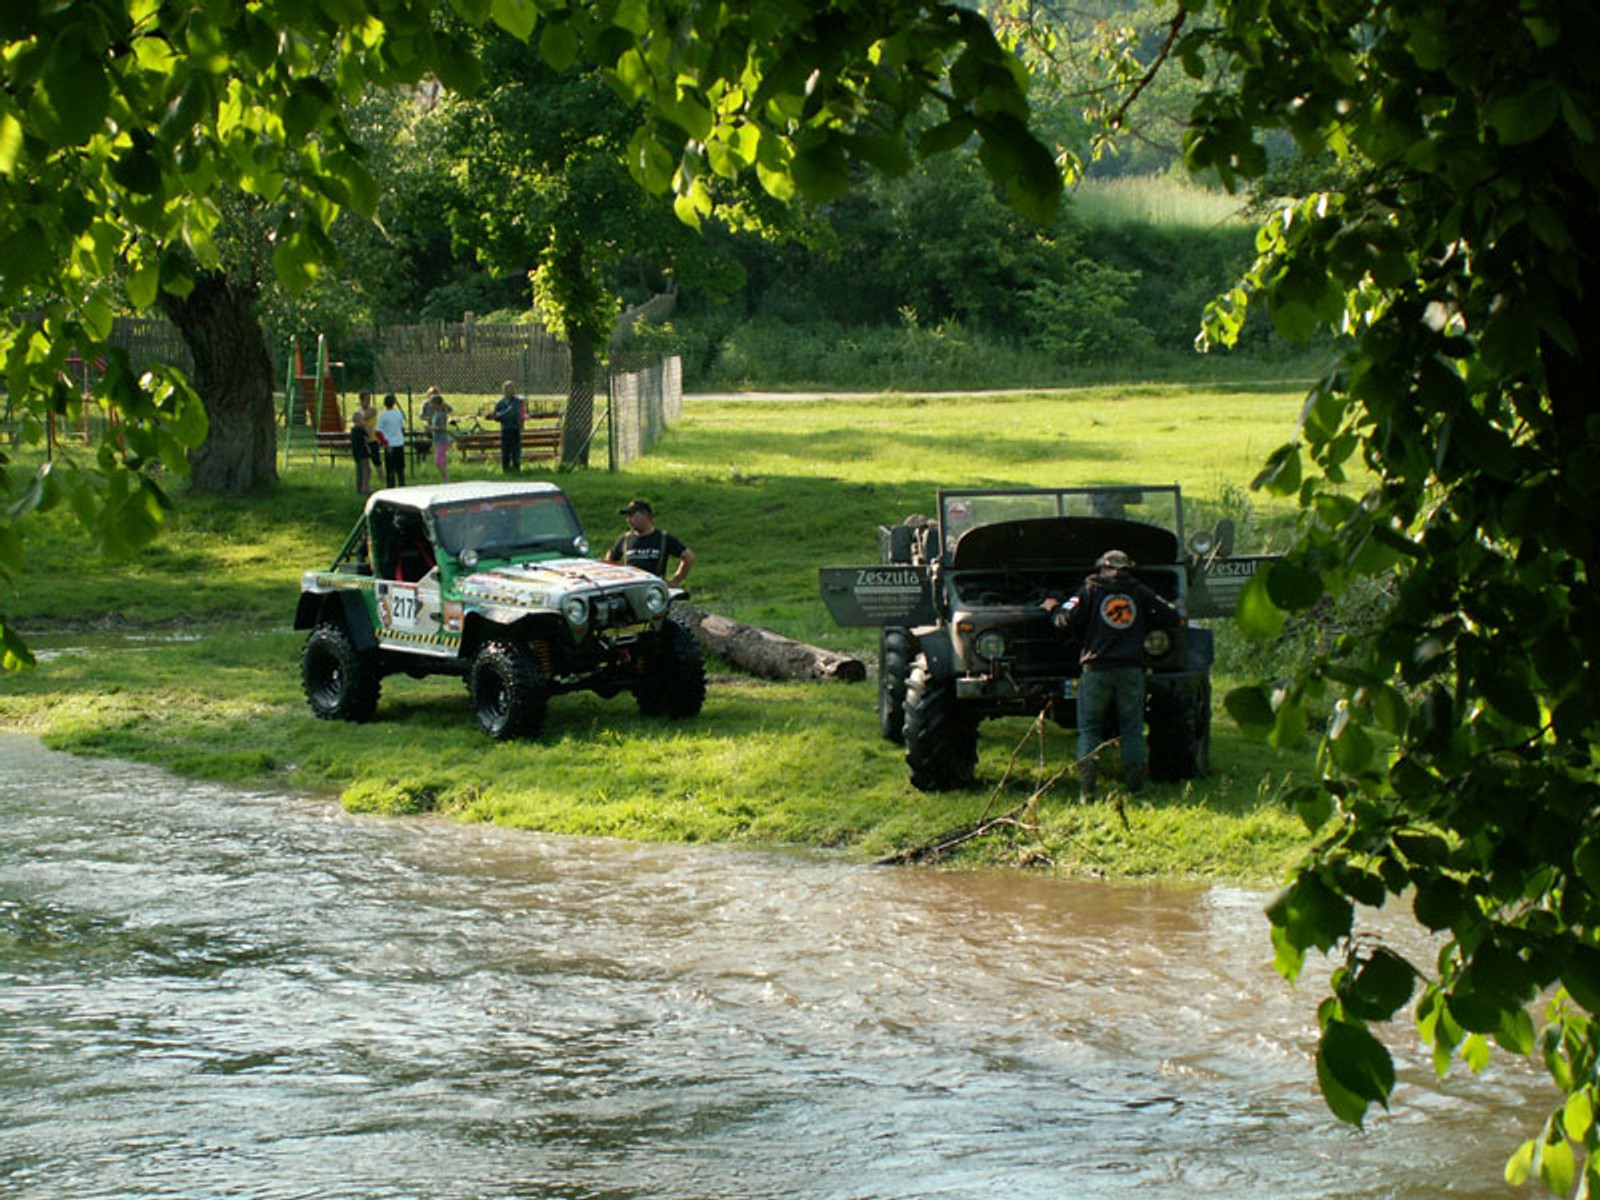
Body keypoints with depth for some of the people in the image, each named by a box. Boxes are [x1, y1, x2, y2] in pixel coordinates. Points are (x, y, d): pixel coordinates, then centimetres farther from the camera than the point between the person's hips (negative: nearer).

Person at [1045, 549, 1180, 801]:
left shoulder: (1090, 590, 5)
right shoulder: (1140, 592, 11)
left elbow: (1066, 621, -5)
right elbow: (1173, 618, 11)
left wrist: (1054, 608, 16)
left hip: (1096, 668, -1)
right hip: (1131, 669, 1)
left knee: (1089, 729, 4)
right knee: (1131, 729, 7)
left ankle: (1086, 789, -9)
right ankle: (1135, 788, 0)